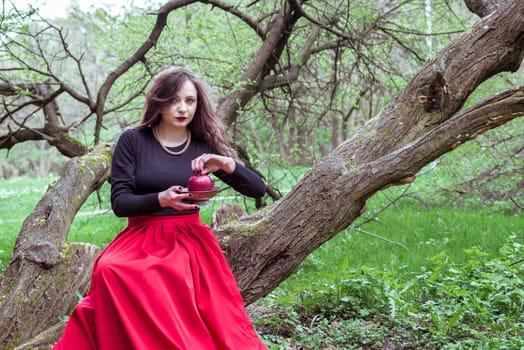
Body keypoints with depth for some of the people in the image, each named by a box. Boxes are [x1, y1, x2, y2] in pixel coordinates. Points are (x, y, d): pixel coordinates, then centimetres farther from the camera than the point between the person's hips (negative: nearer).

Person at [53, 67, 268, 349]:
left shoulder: (205, 146, 5)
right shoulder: (132, 141, -1)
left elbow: (258, 190, 3)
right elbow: (119, 202, -5)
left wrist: (228, 164, -16)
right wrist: (160, 199, -24)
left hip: (191, 244, 1)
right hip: (142, 242, -1)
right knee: (110, 272, -32)